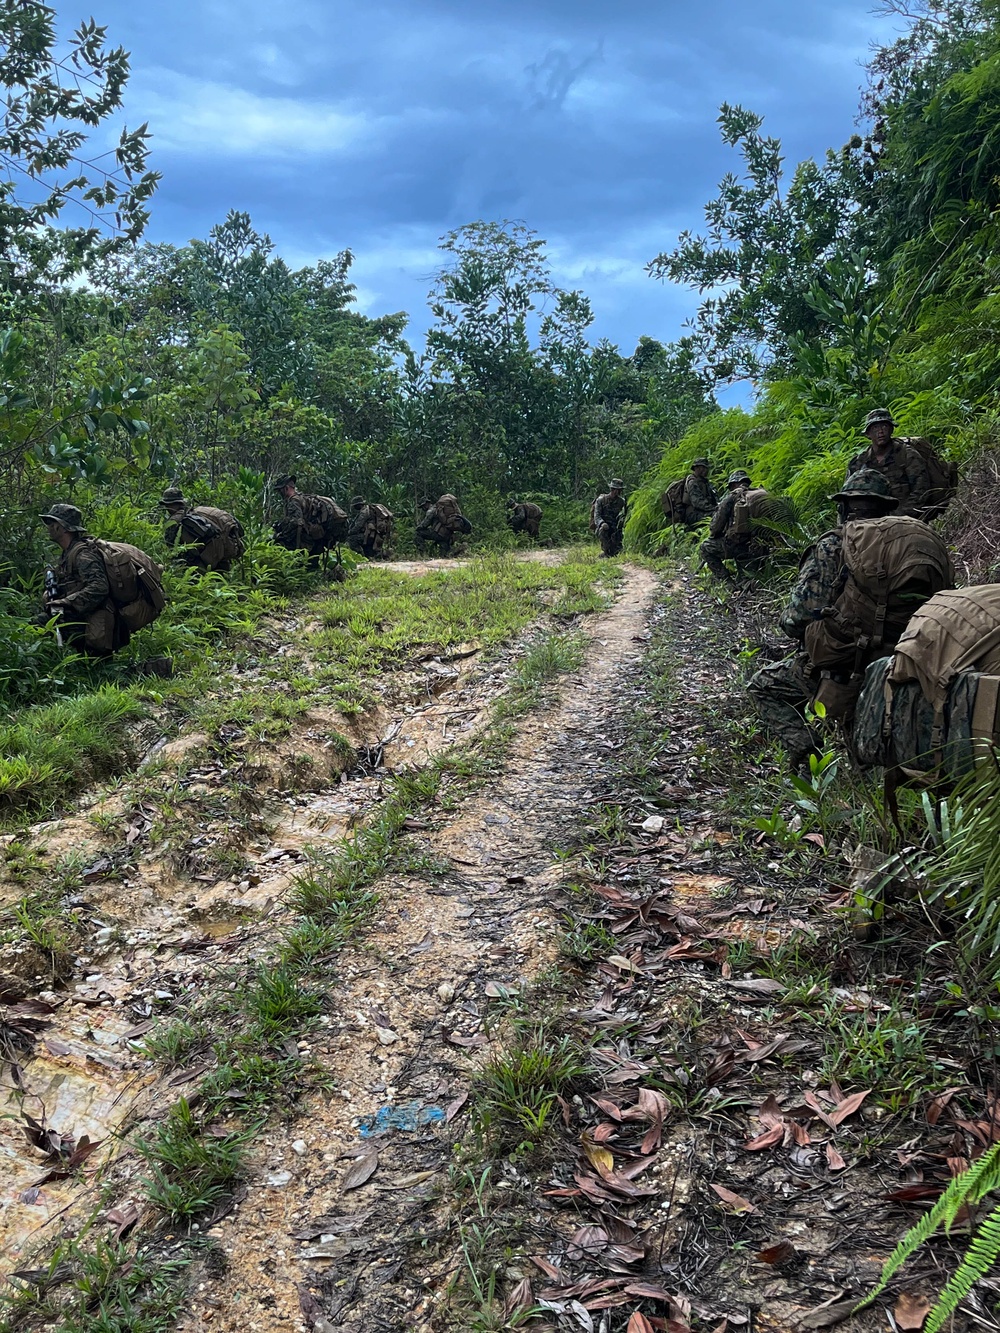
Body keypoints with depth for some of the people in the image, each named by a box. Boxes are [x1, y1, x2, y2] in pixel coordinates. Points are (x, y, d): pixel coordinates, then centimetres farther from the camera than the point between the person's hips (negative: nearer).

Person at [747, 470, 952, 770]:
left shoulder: (833, 546, -10)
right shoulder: (927, 541, 5)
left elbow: (796, 620, -15)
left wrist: (788, 621, 9)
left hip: (845, 671, -6)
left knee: (763, 686, 17)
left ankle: (807, 753, -3)